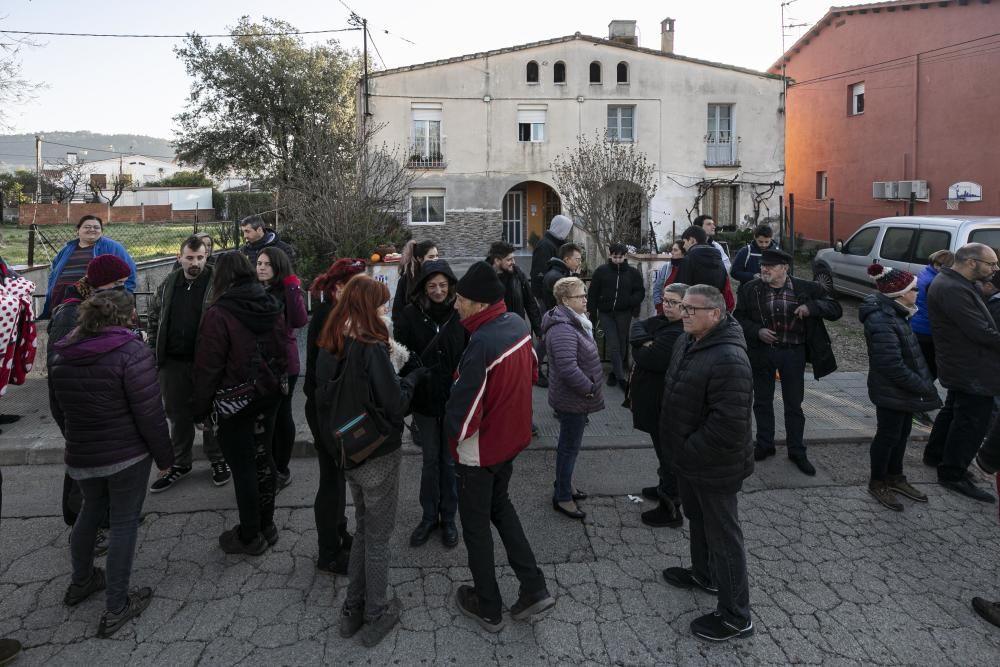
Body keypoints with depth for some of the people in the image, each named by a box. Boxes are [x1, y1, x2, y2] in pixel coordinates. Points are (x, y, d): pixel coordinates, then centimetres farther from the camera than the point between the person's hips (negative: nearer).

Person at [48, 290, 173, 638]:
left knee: (91, 511, 26)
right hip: (127, 455, -6)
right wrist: (164, 455, -7)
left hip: (80, 456, 6)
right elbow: (149, 414, -19)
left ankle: (80, 582, 43)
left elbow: (58, 410, 13)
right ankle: (116, 608, 13)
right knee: (124, 522, 5)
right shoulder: (131, 351, -18)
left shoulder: (62, 353, 2)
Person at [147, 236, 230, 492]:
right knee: (178, 415, 15)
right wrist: (155, 350, 8)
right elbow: (154, 317, 16)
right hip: (173, 362, 4)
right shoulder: (168, 284, 6)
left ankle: (218, 461, 26)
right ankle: (180, 464, 29)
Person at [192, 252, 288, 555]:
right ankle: (266, 525, 30)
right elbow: (283, 351, 6)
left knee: (242, 466, 5)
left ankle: (250, 536, 18)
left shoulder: (218, 314, -18)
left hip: (233, 402, -6)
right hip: (268, 395, 6)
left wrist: (199, 408, -5)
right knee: (262, 457, 17)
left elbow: (208, 367, -15)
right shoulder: (271, 306, 1)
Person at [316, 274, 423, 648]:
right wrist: (412, 375, -4)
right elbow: (395, 406, -21)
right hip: (378, 453, -7)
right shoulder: (372, 348, -23)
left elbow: (323, 399, 10)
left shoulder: (330, 346, 0)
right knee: (378, 536, 10)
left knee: (363, 528, 23)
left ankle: (353, 610, 33)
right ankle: (376, 617, 25)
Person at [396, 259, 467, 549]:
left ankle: (448, 518, 29)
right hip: (424, 400, 1)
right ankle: (429, 516, 32)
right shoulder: (411, 315, -6)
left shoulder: (461, 314, -9)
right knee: (430, 460, 15)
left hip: (455, 401, -1)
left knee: (450, 461, 12)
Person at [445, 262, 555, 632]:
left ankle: (488, 607, 30)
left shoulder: (482, 344, -32)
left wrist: (453, 433, -7)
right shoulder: (519, 325, -6)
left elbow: (463, 410, -28)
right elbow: (532, 373, 9)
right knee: (500, 505, 27)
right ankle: (534, 588, 25)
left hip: (479, 448, -8)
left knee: (475, 523, 13)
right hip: (512, 436, 8)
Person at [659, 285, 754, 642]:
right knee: (697, 519, 27)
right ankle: (704, 574, 51)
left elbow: (728, 424, -32)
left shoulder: (728, 360, -31)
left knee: (723, 536, 4)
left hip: (715, 465, -9)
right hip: (688, 457, 10)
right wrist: (678, 445, 13)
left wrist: (689, 450, -20)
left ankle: (736, 617, 20)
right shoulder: (687, 341, 1)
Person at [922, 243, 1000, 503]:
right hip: (971, 371, -11)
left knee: (954, 411, 23)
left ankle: (935, 455, 38)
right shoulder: (953, 290, -26)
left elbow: (977, 323, 14)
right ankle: (953, 474, 10)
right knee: (972, 422, -1)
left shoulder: (954, 283, 9)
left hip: (962, 365, 11)